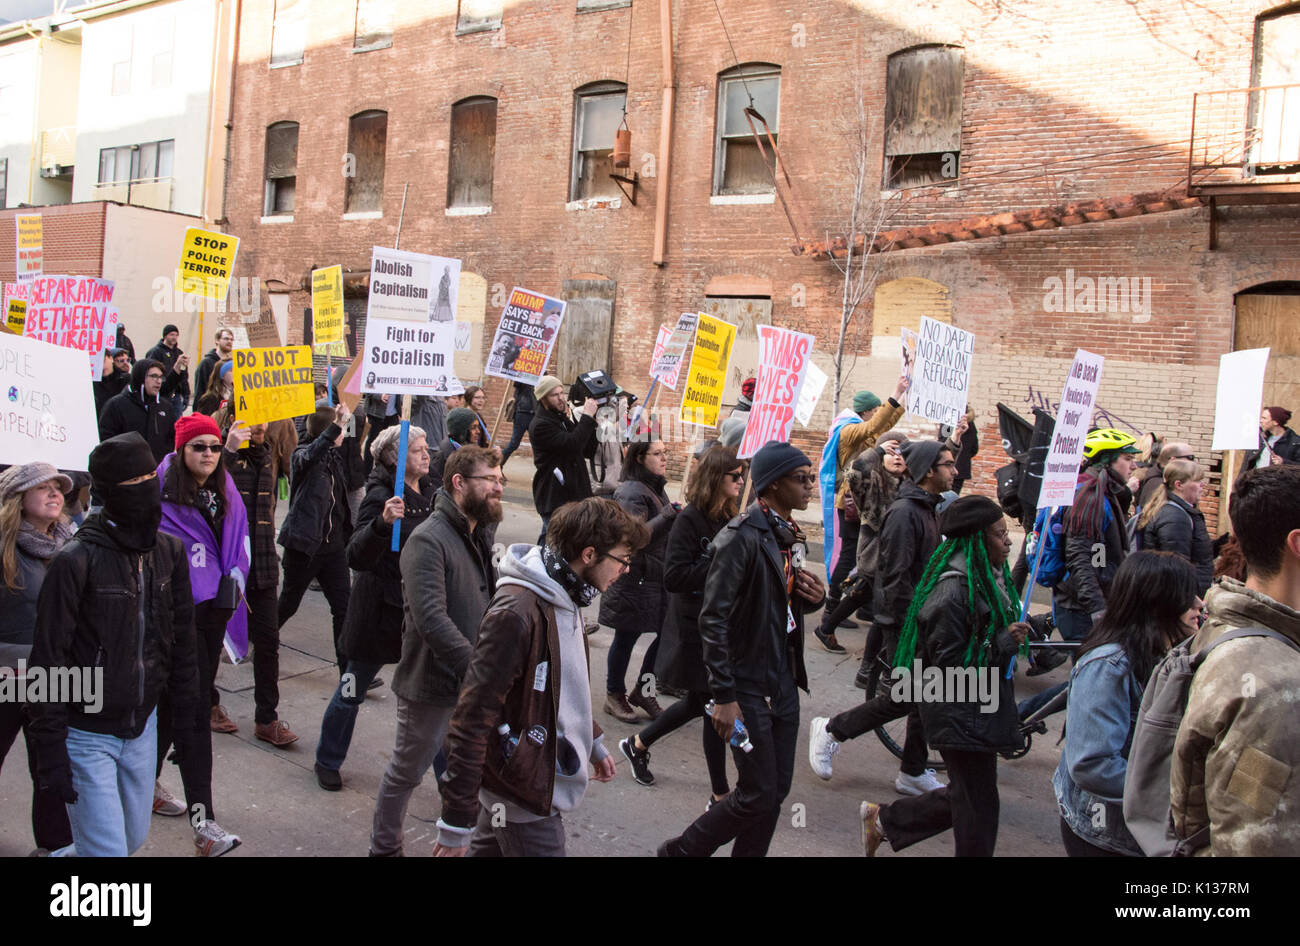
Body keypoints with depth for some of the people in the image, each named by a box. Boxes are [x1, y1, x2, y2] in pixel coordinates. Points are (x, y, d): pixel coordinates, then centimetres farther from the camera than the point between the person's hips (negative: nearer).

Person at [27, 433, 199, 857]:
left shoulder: (170, 552, 0)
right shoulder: (76, 561, -17)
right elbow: (48, 659, -14)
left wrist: (186, 714, 12)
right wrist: (51, 753, -14)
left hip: (142, 726, 6)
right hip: (86, 737, -6)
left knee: (134, 838, 19)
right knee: (108, 850, -6)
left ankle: (64, 855, 43)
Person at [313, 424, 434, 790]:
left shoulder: (429, 493, 6)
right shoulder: (381, 496, -17)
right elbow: (357, 558, -30)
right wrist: (382, 522, -44)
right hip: (380, 609, -6)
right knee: (353, 690, 9)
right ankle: (327, 762, 29)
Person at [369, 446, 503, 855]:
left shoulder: (484, 534, 6)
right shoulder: (427, 541, -20)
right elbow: (431, 619, -29)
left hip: (475, 683, 7)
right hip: (431, 683, -7)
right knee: (407, 773, 12)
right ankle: (383, 848, 31)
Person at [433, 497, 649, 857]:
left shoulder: (563, 599, 5)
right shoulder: (517, 612, -27)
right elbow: (472, 719, -26)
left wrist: (593, 743, 28)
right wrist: (457, 821, -24)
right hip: (524, 800, -9)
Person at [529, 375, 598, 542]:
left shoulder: (563, 420, 19)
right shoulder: (540, 425, -11)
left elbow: (589, 451, 16)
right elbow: (572, 444, -25)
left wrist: (591, 421, 4)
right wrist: (587, 417, -16)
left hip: (572, 496, 9)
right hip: (554, 499, -9)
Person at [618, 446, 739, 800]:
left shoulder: (730, 518, 5)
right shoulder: (690, 520, -17)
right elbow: (674, 577, -22)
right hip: (696, 628, -8)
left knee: (698, 702, 20)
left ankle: (637, 744, 41)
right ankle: (720, 795, 15)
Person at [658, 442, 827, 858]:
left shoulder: (790, 535, 9)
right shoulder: (742, 536, -17)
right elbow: (714, 620, -19)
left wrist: (814, 597, -1)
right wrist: (724, 696, -20)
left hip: (783, 682, 8)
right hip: (748, 686, -8)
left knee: (777, 790, 11)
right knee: (758, 796, -2)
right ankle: (683, 851, 18)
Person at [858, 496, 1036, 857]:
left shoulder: (990, 576, 7)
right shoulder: (952, 591, -23)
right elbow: (949, 664, -22)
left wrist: (1017, 634, 4)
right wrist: (1005, 642, -21)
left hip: (985, 706, 10)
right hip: (962, 716, -10)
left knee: (963, 796, 18)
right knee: (978, 807, 3)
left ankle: (882, 821, 32)